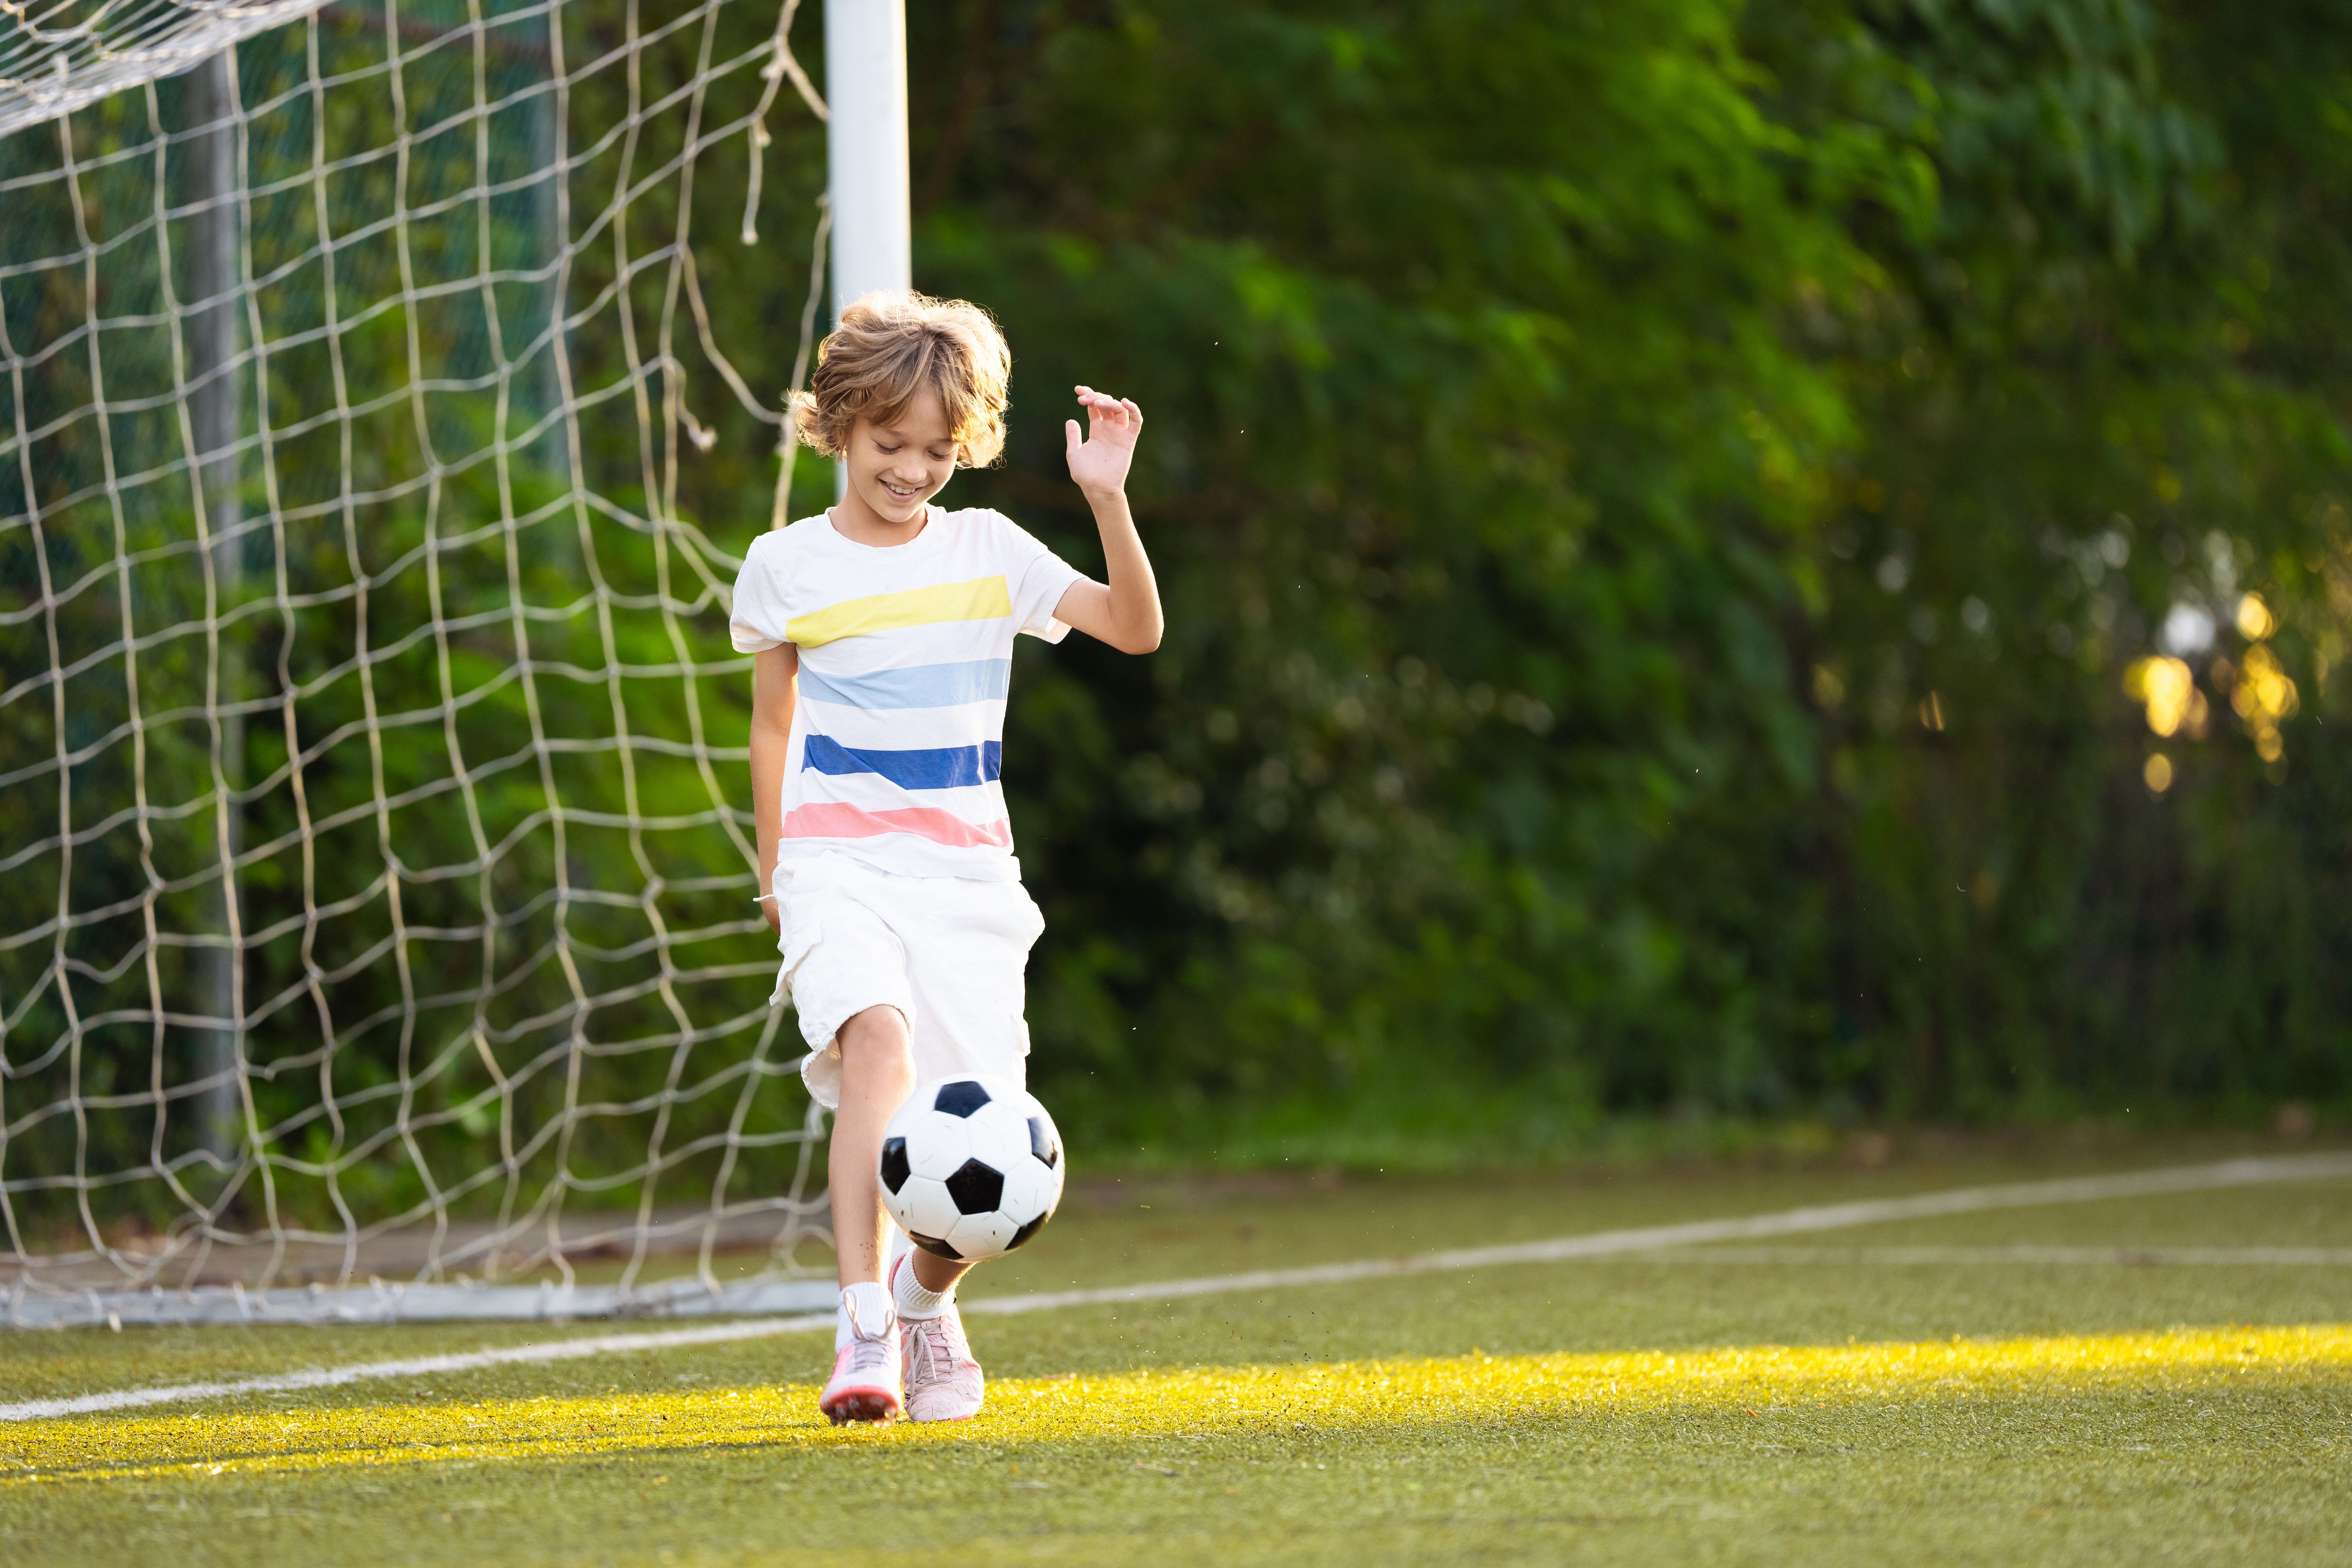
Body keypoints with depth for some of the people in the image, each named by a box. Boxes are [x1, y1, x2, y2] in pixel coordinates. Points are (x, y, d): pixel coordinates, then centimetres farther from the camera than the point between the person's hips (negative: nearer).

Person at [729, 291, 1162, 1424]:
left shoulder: (987, 552, 5)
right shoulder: (788, 567, 5)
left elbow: (1134, 628, -5)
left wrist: (1108, 499, -17)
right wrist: (775, 868, 17)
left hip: (966, 872, 2)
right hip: (840, 862, -2)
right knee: (877, 1038, -31)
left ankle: (927, 1299, 28)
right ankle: (864, 1332, -33)